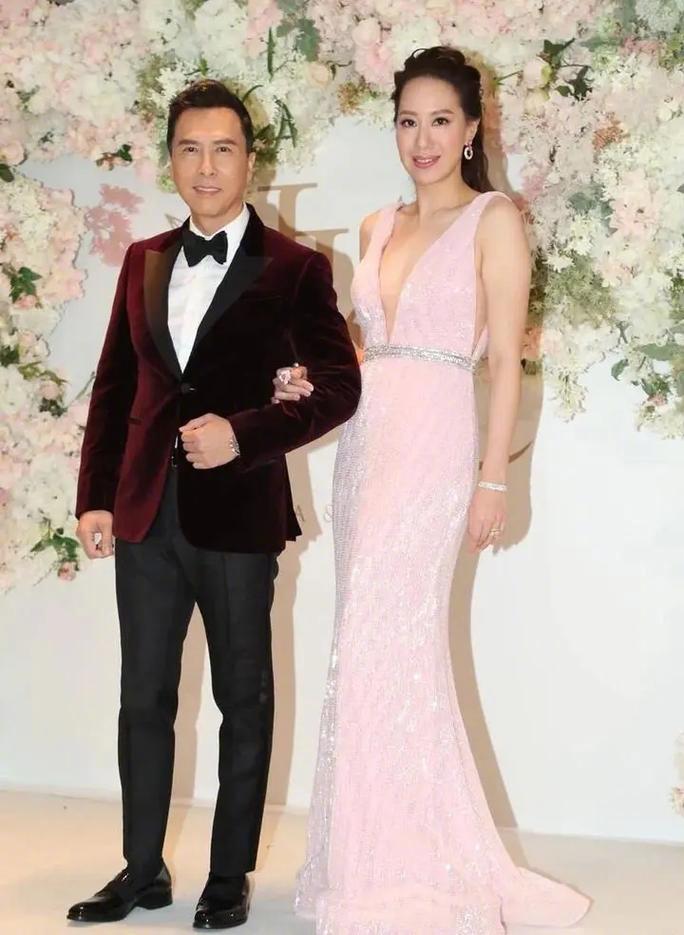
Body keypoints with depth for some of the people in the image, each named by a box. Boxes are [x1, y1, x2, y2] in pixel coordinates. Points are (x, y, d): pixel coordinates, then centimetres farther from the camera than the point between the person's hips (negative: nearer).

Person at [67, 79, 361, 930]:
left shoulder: (294, 268, -3)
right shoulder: (143, 261, 11)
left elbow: (339, 386, -5)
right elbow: (113, 384, 11)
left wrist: (246, 434, -18)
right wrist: (95, 498, 4)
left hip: (237, 510, -4)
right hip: (146, 511, 4)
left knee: (243, 700, 8)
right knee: (144, 698, 11)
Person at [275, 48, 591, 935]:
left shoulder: (494, 219, -2)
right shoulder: (378, 228, 17)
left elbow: (506, 358, -6)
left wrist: (493, 478, -12)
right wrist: (315, 380, 3)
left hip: (432, 443, -6)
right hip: (363, 438, 7)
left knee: (382, 647, -12)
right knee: (377, 647, 6)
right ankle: (381, 861, 16)